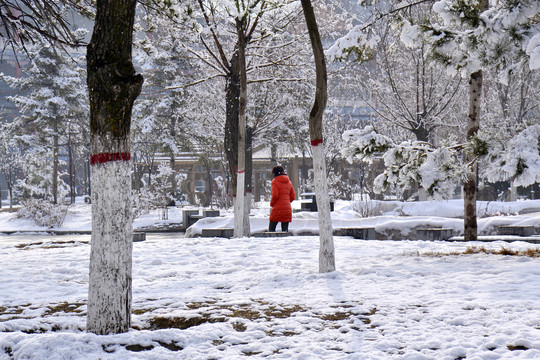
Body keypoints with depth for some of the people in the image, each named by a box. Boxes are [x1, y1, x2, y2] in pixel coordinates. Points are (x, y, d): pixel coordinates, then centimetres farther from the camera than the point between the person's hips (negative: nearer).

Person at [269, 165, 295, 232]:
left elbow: (275, 195, -14)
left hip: (277, 209, -5)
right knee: (285, 229, 6)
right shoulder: (289, 182, 12)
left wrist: (272, 204, 1)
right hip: (287, 208, 5)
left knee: (271, 229, 2)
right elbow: (293, 196, 11)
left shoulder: (275, 181, -5)